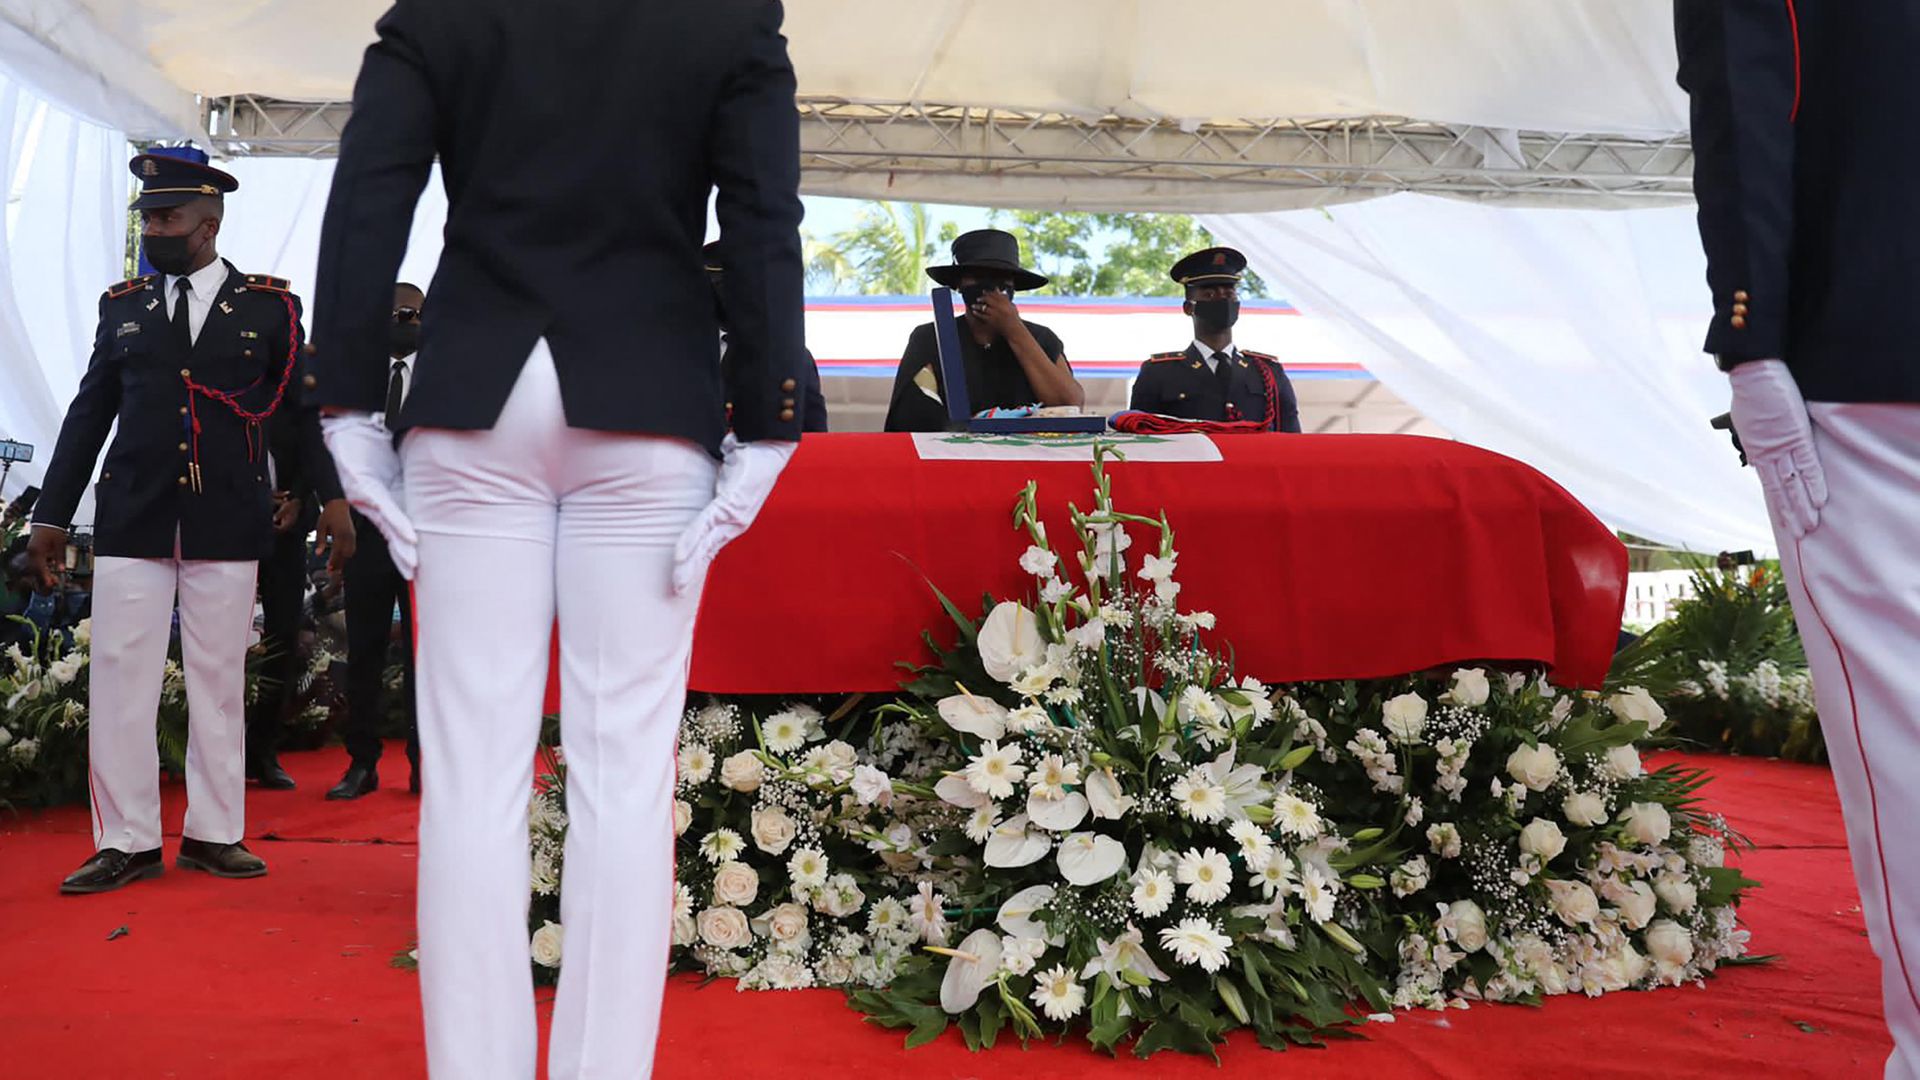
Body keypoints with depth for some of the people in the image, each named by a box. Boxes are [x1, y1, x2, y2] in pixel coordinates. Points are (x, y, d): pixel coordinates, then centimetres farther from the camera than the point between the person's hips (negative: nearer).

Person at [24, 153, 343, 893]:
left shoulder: (269, 307, 4)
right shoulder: (123, 306, 11)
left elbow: (304, 410, 3)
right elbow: (89, 414, 12)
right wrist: (51, 516, 10)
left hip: (227, 524, -2)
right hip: (132, 520, 2)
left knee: (219, 681, 4)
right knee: (119, 679, 1)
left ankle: (214, 833, 15)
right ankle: (127, 840, 9)